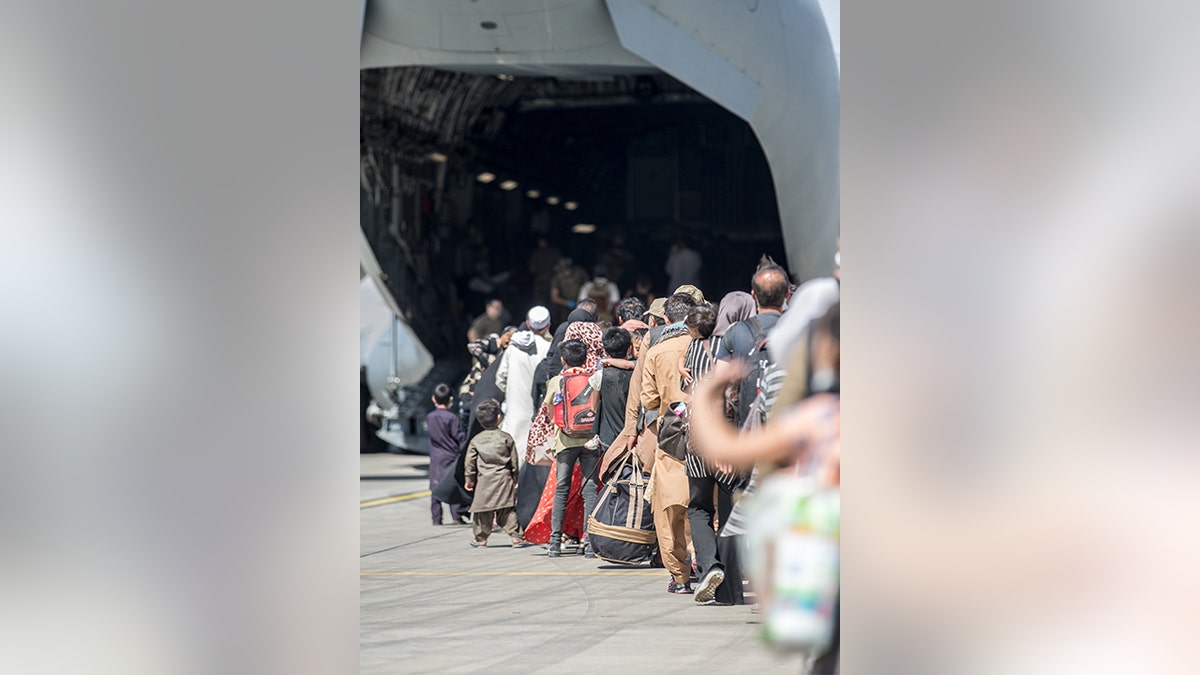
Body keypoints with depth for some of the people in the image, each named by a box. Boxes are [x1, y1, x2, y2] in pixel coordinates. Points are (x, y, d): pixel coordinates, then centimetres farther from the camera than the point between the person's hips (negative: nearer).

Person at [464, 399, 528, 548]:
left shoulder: (476, 440, 2)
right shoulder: (506, 438, 1)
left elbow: (470, 462, 5)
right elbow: (514, 461, 5)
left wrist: (469, 479, 16)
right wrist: (515, 479, 16)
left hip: (484, 481, 0)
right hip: (504, 479, 0)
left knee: (483, 510, 6)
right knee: (508, 510, 0)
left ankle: (480, 538, 13)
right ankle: (516, 536, -4)